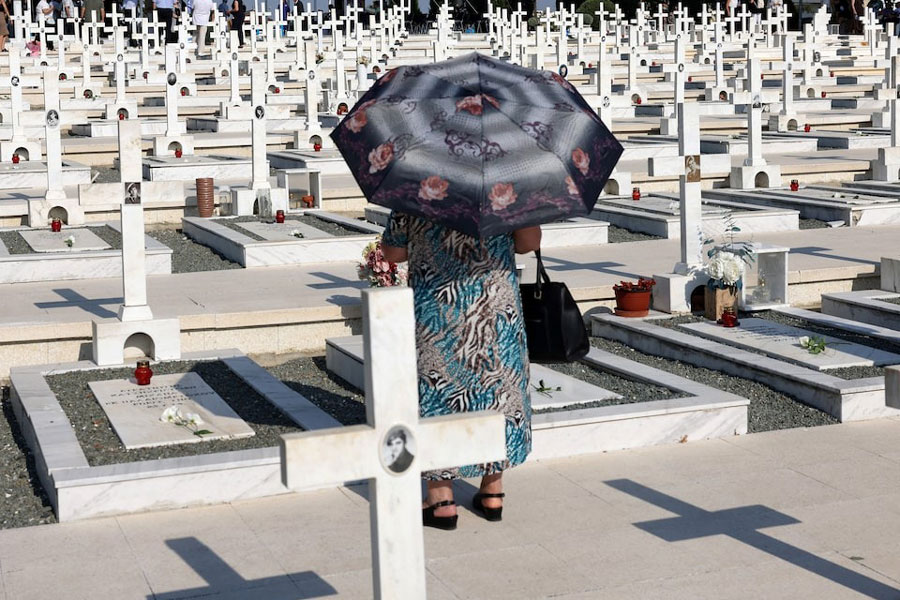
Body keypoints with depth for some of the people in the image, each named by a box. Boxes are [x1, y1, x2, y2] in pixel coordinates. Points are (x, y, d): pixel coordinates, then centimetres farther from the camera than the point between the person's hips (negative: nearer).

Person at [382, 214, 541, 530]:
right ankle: (492, 494, 20)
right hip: (497, 300, 2)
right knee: (496, 376, 14)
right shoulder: (504, 191, -1)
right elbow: (531, 241, -2)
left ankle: (441, 501, 9)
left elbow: (392, 252, 4)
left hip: (437, 309, -2)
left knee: (435, 387, 7)